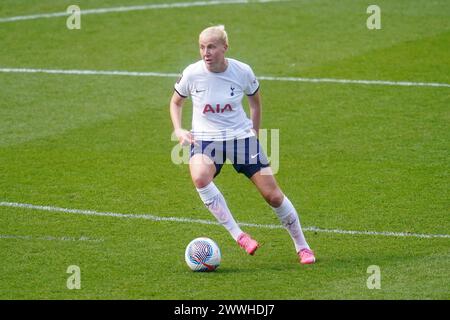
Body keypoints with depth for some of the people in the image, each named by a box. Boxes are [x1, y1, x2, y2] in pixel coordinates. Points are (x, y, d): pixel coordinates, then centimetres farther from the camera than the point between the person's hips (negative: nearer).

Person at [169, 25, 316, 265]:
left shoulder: (242, 72, -10)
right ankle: (237, 235, -28)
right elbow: (176, 102, 9)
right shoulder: (192, 74, -11)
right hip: (205, 139, -1)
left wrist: (255, 132, 9)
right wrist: (178, 130, -5)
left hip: (241, 137, 1)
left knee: (273, 195, -2)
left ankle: (302, 247, 19)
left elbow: (255, 100, 11)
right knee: (200, 177, -36)